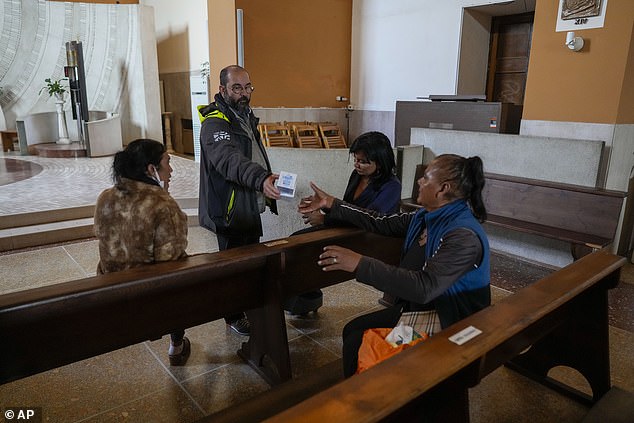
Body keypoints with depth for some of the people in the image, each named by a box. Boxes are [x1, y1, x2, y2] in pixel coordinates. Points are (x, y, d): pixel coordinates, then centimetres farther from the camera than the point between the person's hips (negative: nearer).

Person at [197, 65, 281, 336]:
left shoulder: (246, 116, 12)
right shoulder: (215, 123, -20)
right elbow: (230, 160, -40)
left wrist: (266, 180, 25)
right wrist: (260, 179, -56)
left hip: (251, 209, 10)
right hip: (231, 212, -9)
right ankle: (234, 316, 24)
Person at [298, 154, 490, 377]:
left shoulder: (464, 237, -27)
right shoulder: (427, 216, 1)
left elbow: (425, 287, -36)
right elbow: (382, 223, 8)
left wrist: (360, 264, -39)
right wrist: (330, 204, 9)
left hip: (450, 322, -8)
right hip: (419, 306, 8)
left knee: (360, 344, -13)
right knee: (353, 330, 2)